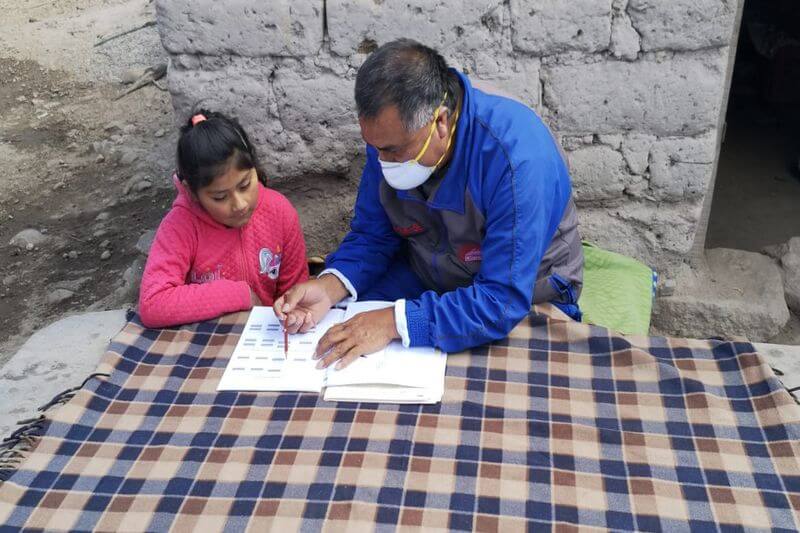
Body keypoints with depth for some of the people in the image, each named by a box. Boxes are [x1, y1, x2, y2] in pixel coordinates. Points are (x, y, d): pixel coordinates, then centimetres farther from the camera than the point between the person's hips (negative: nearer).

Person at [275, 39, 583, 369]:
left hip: (525, 300, -4)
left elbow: (504, 300, -35)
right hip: (425, 276, 5)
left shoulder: (518, 159, -34)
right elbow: (372, 235, -3)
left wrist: (394, 322, -40)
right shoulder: (391, 133, -14)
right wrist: (329, 288, -22)